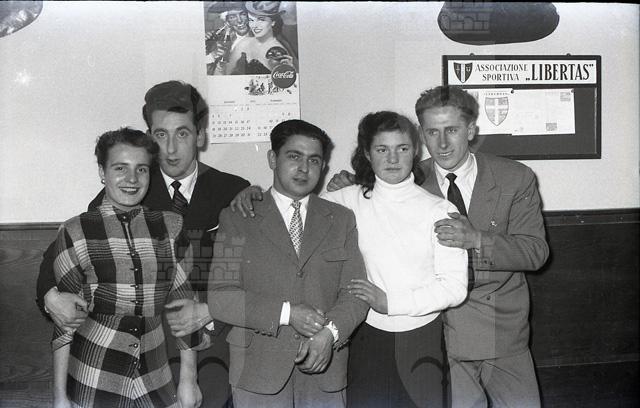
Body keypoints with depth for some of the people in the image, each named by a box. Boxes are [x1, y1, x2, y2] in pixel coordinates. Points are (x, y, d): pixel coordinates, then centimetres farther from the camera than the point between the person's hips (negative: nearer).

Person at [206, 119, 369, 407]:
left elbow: (355, 292, 1)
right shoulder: (237, 219, 0)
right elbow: (220, 298, -8)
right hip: (258, 372, -2)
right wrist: (286, 313, -16)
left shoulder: (341, 219, 8)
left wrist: (330, 332, -16)